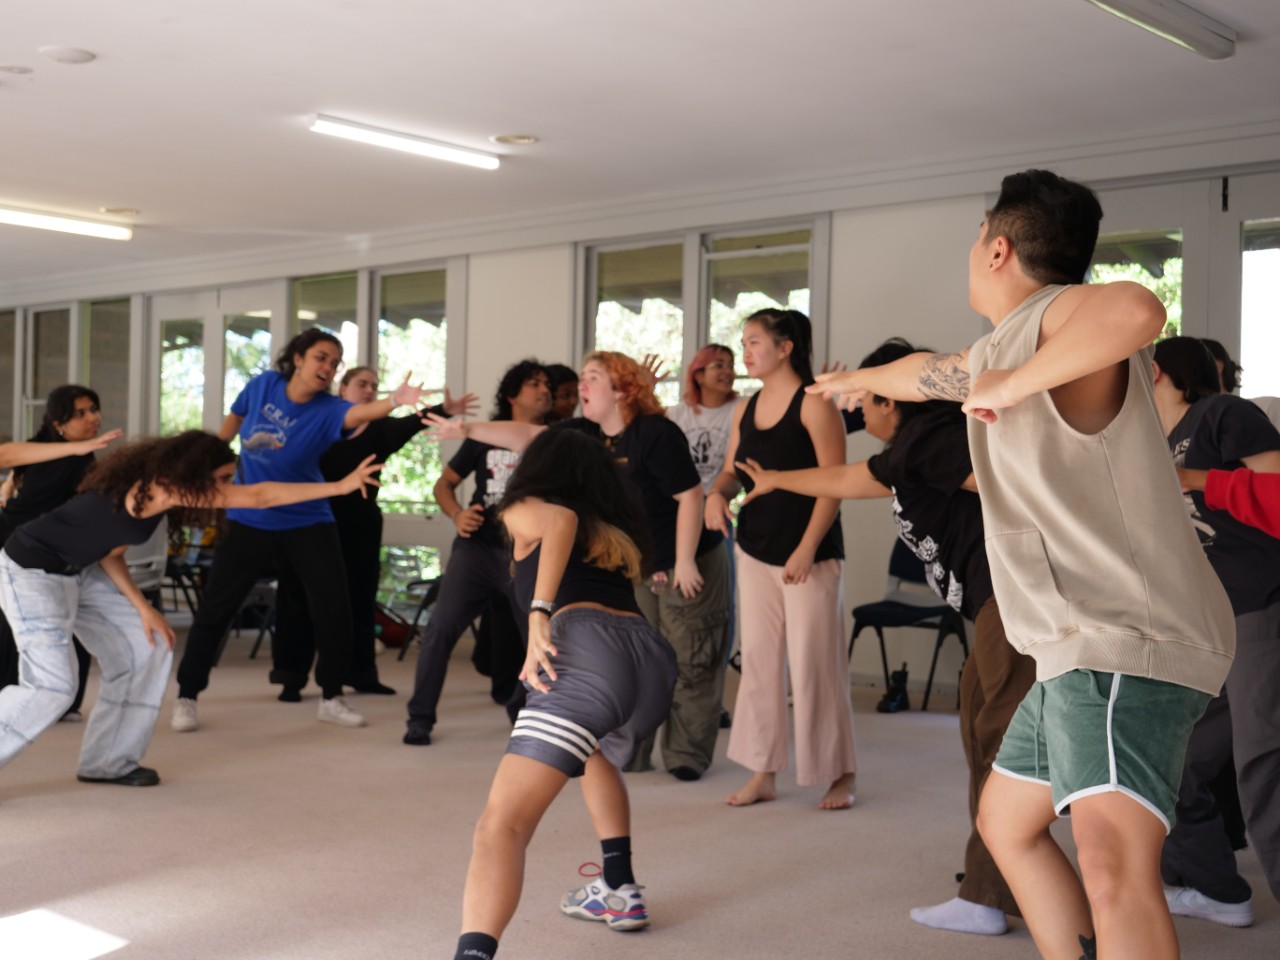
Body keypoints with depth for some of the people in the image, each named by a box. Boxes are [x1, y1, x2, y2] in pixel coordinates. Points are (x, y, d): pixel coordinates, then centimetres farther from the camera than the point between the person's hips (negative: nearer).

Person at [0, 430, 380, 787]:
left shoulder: (152, 486, 2)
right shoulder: (164, 486, -25)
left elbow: (110, 551, 8)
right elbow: (259, 497, -27)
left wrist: (142, 607, -3)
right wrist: (341, 486, -25)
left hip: (77, 571, 10)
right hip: (32, 569, -10)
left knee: (147, 649, 8)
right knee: (54, 685, -20)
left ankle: (107, 762, 16)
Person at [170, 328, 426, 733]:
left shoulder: (327, 409, -17)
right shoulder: (263, 385, -10)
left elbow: (359, 412, -40)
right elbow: (234, 419, 11)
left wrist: (396, 401, -61)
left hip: (307, 523, 0)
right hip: (249, 521, 0)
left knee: (334, 609, -3)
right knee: (215, 608, 1)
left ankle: (331, 698, 15)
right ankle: (186, 697, 15)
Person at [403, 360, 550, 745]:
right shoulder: (485, 437, 7)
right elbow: (444, 484, 12)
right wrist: (457, 515, -8)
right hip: (478, 546, 0)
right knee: (442, 625, -10)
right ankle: (420, 717, 1)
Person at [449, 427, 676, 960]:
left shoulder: (526, 509, 21)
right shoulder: (619, 532, 35)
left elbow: (562, 519, -2)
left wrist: (538, 615, -12)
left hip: (588, 648, -6)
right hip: (654, 655, 7)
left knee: (502, 823, -17)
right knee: (596, 753, 40)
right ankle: (619, 892, 38)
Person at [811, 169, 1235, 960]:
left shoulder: (1064, 318, -13)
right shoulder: (1002, 347, 17)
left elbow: (1137, 309, -40)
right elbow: (931, 372, 40)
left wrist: (1013, 384, -26)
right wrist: (859, 378, 61)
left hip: (1131, 643, -11)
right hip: (1079, 648, 11)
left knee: (1113, 865, -28)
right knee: (1008, 824, 25)